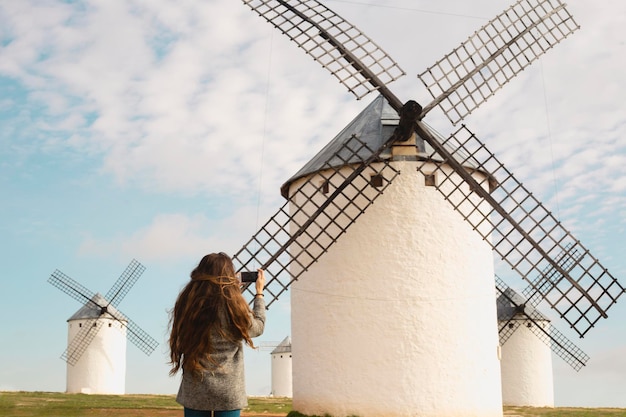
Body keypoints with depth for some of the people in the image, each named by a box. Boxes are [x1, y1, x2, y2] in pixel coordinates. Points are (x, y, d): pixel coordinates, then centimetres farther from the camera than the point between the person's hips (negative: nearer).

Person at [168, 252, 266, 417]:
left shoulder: (188, 304, -3)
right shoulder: (234, 305, -12)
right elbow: (258, 327, 6)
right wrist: (259, 293, 20)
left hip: (194, 390, 3)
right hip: (228, 391, -3)